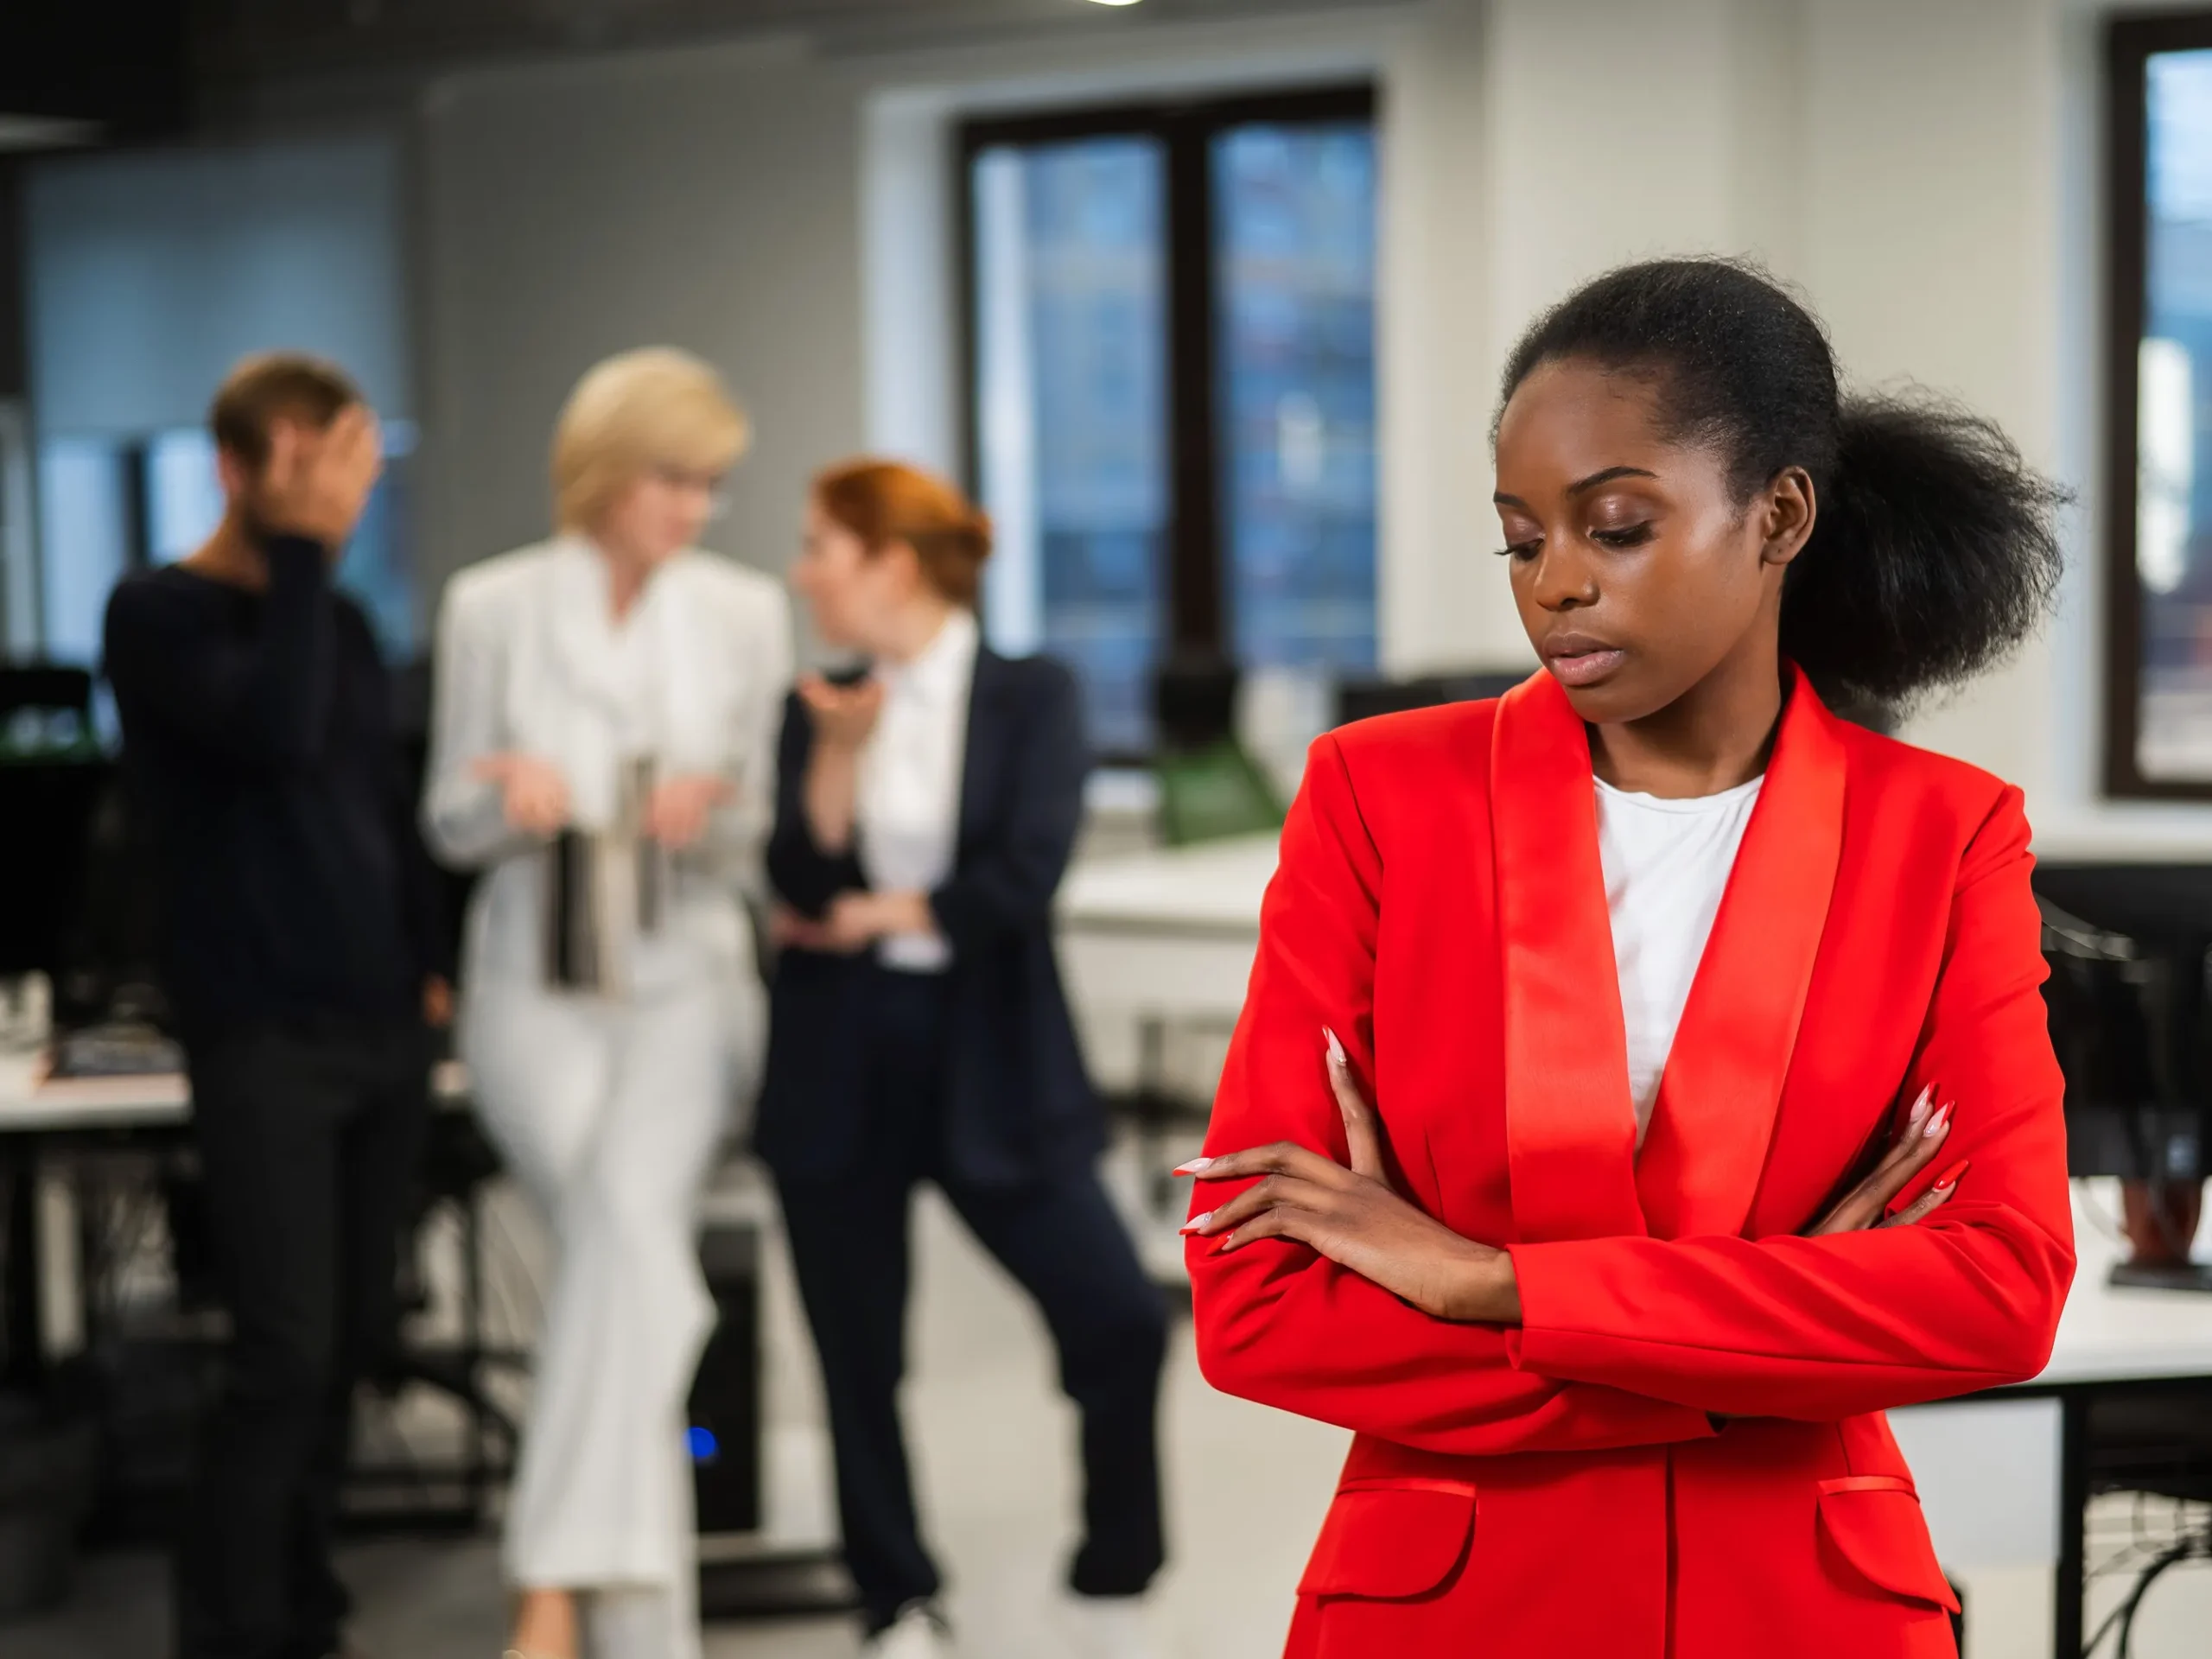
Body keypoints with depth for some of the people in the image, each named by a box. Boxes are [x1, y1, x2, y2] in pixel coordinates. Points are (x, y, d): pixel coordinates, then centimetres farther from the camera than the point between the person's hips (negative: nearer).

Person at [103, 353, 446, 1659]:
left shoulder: (342, 620, 14)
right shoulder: (158, 612, -6)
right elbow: (275, 730, -23)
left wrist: (428, 966, 14)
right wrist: (300, 551, -17)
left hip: (383, 1029, 6)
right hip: (265, 1038, -6)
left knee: (352, 1345, 7)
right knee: (287, 1355, -10)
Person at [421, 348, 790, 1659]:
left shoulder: (746, 612, 7)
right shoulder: (493, 608, 4)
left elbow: (765, 830, 9)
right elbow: (450, 824, 8)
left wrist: (710, 816, -14)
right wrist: (507, 802, -16)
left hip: (688, 983, 0)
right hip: (539, 986, 0)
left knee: (625, 1206, -26)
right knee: (635, 1246, -19)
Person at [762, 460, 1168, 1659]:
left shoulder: (1033, 697, -1)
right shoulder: (819, 711, 7)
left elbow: (1023, 875, -13)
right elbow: (801, 885, -4)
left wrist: (876, 917, -5)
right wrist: (838, 753, -17)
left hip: (989, 1062, -3)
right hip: (840, 1067, 3)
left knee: (1119, 1322, -12)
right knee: (859, 1357, 6)